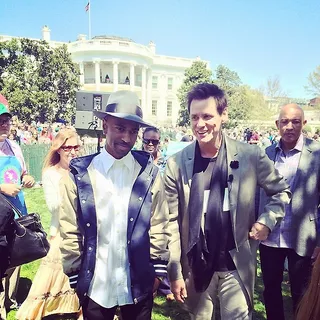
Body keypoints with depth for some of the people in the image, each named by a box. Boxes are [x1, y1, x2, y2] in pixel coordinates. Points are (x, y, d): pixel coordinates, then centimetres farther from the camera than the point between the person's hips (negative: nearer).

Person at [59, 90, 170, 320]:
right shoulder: (80, 173, -8)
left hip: (139, 284, 1)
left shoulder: (149, 172, -6)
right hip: (94, 285, 0)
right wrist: (74, 275, 0)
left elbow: (159, 226, 0)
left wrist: (158, 269, 2)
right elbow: (69, 231, -3)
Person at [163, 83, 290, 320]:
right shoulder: (176, 164, -10)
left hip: (236, 265, -1)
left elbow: (281, 192, 7)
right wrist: (175, 272, -4)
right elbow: (172, 223, -5)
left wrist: (267, 221, -10)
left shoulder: (251, 156, -9)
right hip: (195, 266, 1)